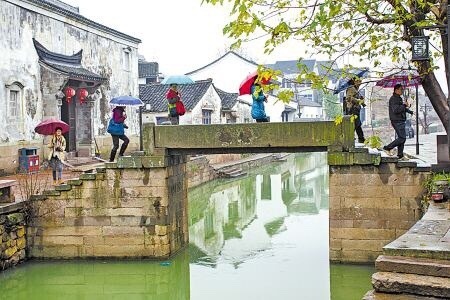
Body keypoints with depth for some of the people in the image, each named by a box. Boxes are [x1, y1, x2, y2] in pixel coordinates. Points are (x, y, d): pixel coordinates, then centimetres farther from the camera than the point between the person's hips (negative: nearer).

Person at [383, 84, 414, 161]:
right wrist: (404, 105, -21)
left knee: (402, 138, 10)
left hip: (401, 121, 10)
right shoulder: (393, 99, -14)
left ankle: (400, 155, 14)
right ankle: (387, 148, -3)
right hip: (397, 121, -10)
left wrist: (409, 110, 22)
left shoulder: (399, 98, 17)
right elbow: (396, 110, -26)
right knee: (402, 138, -13)